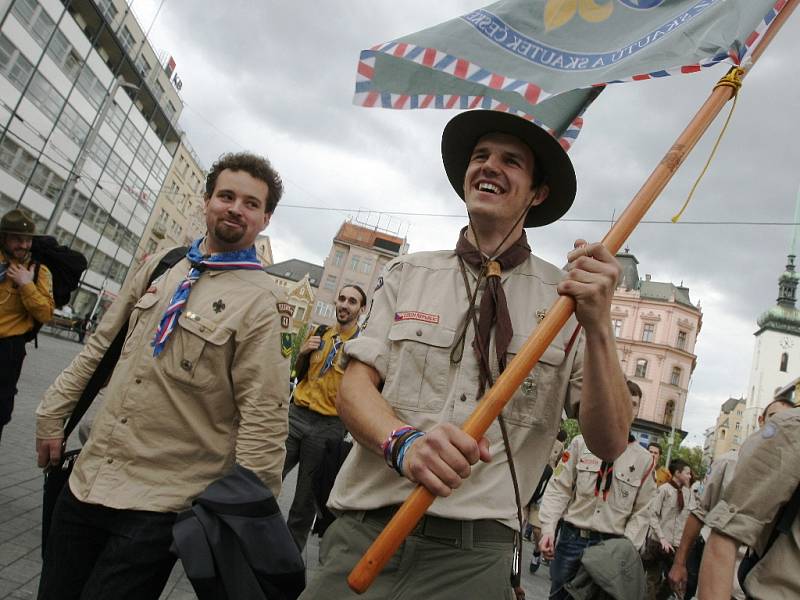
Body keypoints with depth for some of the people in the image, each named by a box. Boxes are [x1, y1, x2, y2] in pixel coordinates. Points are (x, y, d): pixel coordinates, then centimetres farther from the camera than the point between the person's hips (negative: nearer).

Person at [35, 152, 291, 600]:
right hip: (88, 478, 6)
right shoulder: (161, 265, 6)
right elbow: (100, 347, 15)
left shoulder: (261, 301, -14)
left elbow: (264, 419, -17)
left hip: (161, 504, -6)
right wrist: (53, 416, 16)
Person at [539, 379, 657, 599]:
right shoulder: (581, 443, -1)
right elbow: (560, 489, -2)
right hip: (571, 538, 0)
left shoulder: (644, 459, 3)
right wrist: (548, 528, -12)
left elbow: (640, 512, 4)